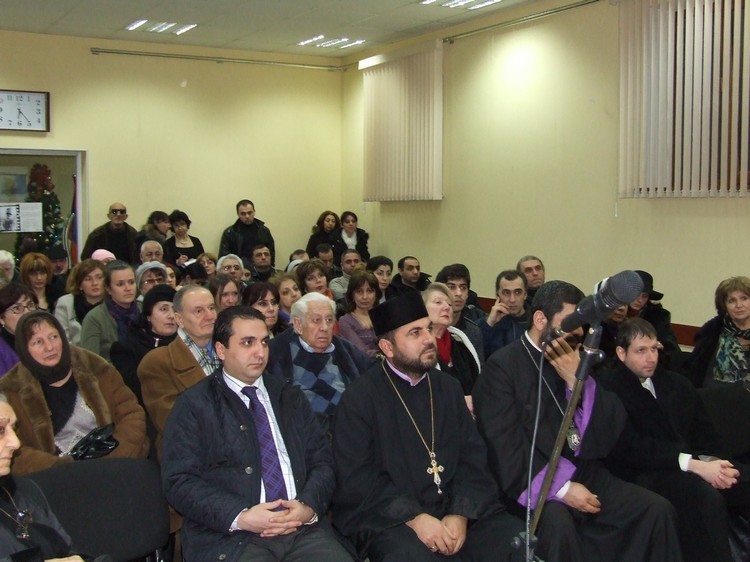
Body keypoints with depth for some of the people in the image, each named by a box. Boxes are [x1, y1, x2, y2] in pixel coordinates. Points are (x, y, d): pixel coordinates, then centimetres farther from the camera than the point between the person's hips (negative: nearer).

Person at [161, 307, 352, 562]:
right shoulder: (194, 405, 5)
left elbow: (322, 461, 14)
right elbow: (179, 481, -3)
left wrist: (309, 507, -5)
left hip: (303, 528, 3)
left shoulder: (290, 397, 17)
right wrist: (240, 517, -14)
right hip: (229, 535, -3)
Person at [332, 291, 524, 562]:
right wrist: (413, 517, -19)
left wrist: (461, 514, -10)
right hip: (389, 517, -4)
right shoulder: (359, 398, -2)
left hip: (458, 509, 4)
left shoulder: (448, 387, 12)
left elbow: (473, 456, 6)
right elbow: (356, 476, -9)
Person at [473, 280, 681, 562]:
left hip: (583, 473, 6)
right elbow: (504, 447, -14)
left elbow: (613, 427, 3)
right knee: (557, 522, -36)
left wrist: (577, 379, -11)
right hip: (533, 481, -6)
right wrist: (561, 486, -19)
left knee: (657, 508, -10)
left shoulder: (576, 360, 12)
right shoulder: (503, 365, -7)